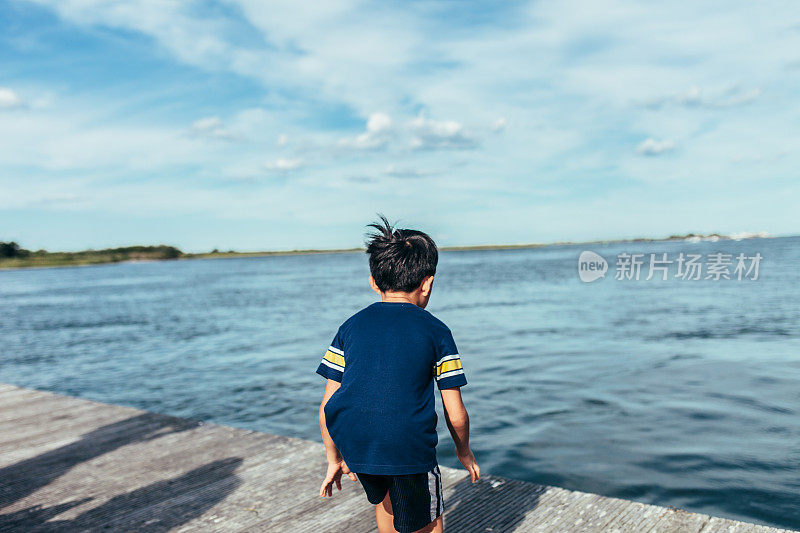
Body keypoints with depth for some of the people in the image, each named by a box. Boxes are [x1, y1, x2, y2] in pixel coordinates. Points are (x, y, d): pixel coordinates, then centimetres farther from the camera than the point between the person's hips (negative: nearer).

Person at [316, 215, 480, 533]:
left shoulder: (351, 326, 11)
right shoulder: (435, 331, 4)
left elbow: (326, 406, 11)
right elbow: (456, 414, 4)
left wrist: (334, 459, 24)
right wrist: (464, 450, 24)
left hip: (354, 446, 4)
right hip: (409, 449, -3)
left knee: (383, 497, 35)